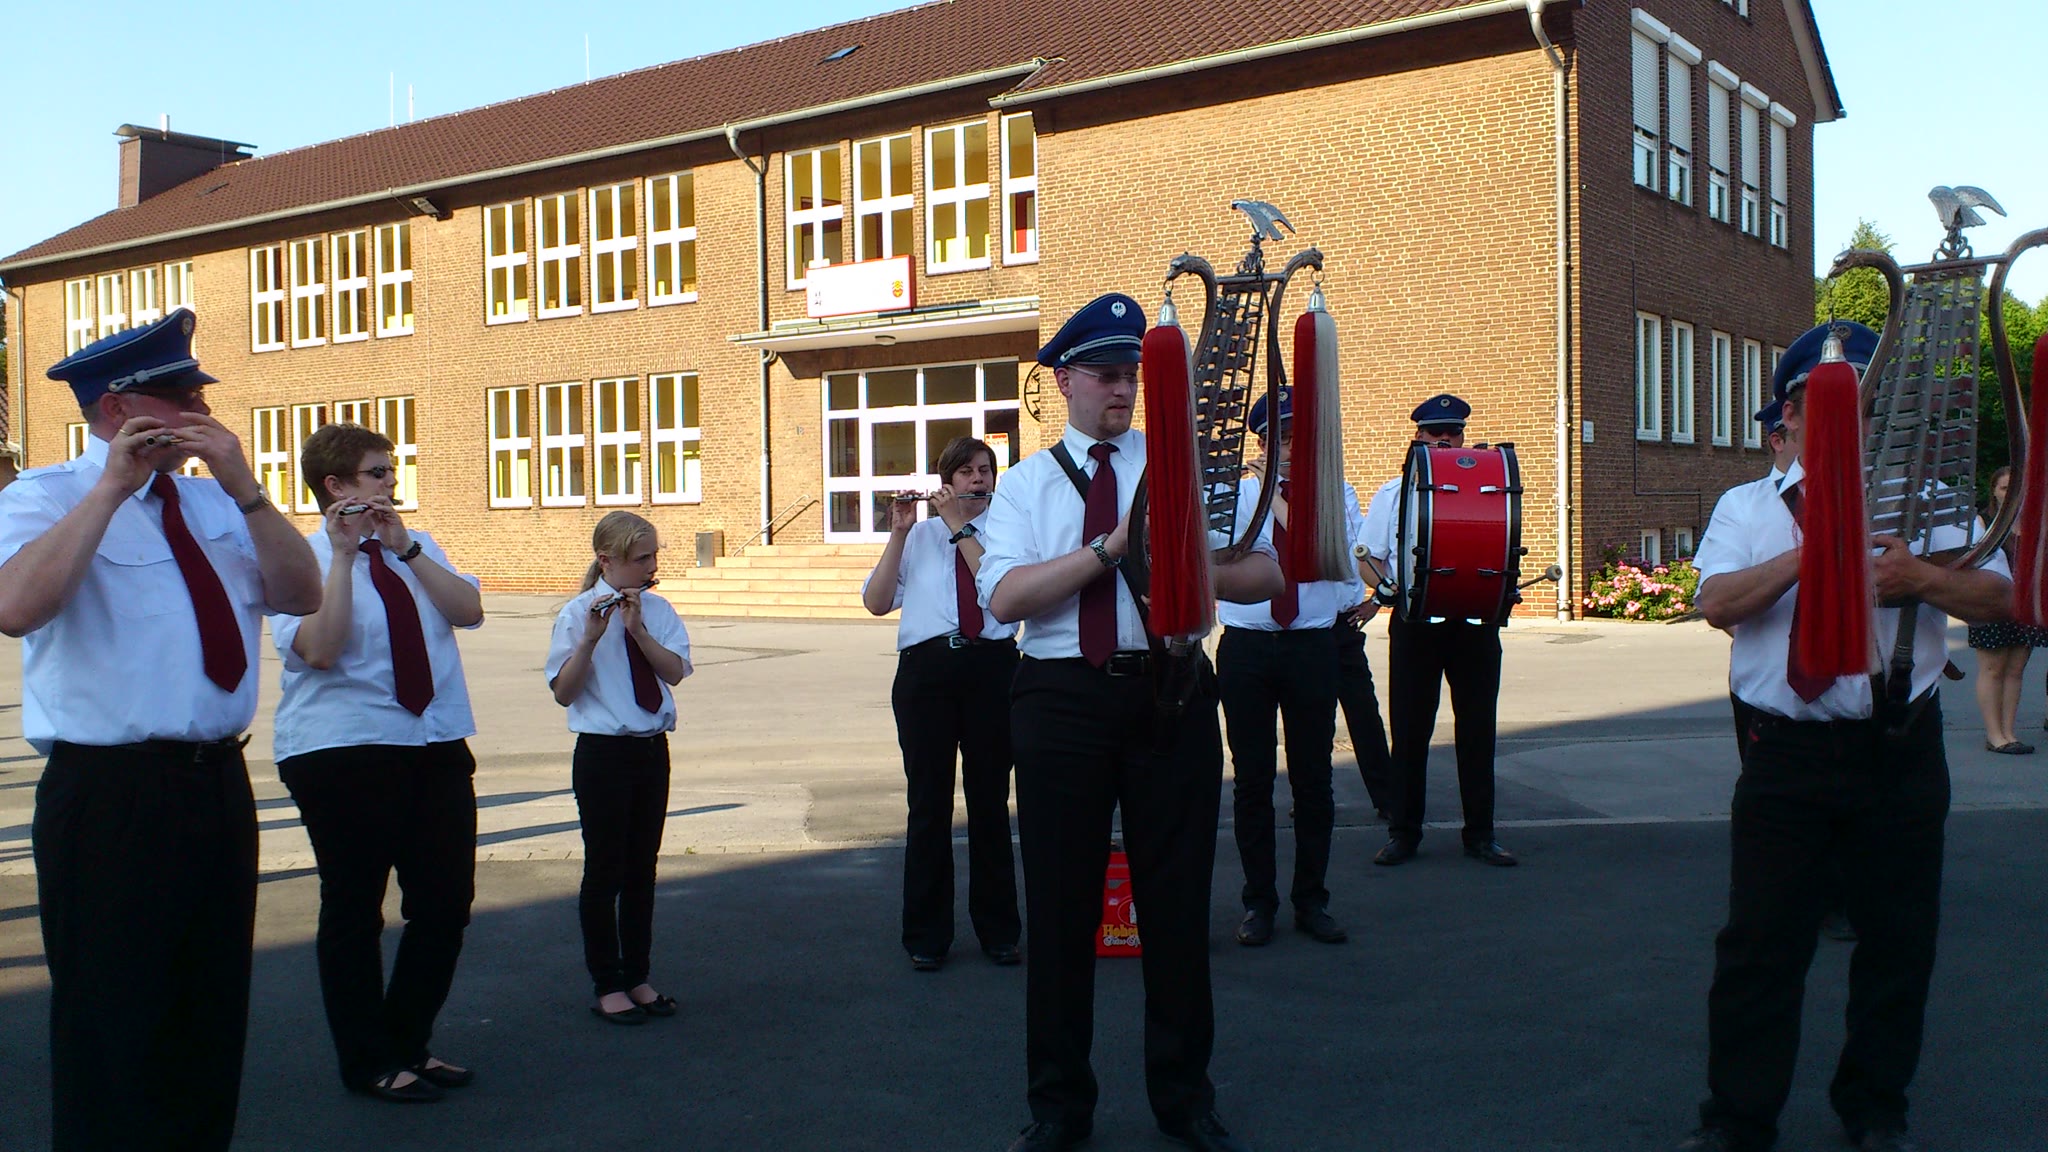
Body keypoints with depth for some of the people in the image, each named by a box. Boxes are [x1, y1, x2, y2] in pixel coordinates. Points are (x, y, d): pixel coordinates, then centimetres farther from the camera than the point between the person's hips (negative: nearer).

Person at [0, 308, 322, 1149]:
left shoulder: (215, 500, 12)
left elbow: (300, 595, 1)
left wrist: (244, 489, -9)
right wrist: (111, 489, -21)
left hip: (219, 787, 6)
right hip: (109, 796, -6)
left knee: (211, 1019, 17)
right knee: (114, 1033, 3)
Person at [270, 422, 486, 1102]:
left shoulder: (417, 548, 13)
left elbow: (469, 611, -4)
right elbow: (318, 649, -21)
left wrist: (403, 546, -11)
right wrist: (342, 553, -21)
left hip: (438, 746, 6)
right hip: (343, 751, -6)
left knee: (447, 903, 9)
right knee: (354, 910, 4)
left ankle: (409, 1042, 27)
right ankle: (369, 1063, 19)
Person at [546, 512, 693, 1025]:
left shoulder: (658, 610, 4)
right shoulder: (578, 613, -8)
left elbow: (675, 671, -9)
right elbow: (563, 692, -13)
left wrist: (638, 629, -21)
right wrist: (591, 638, -25)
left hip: (653, 749, 5)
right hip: (603, 752, -5)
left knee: (642, 868, 12)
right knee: (605, 870, 2)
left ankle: (637, 977, 24)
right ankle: (607, 986, 13)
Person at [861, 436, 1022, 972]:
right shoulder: (920, 534, 12)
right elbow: (877, 602, 3)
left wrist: (961, 528, -9)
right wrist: (898, 533, -4)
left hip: (991, 667, -1)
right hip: (925, 670, 1)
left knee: (990, 801, 7)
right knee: (929, 803, 4)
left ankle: (998, 930, 19)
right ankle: (926, 936, 14)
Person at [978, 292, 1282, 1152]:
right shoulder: (1025, 485, 6)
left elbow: (1264, 573, 2)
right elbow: (1004, 595, -10)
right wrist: (1110, 547, -17)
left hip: (1169, 693, 1)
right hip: (1062, 699, 0)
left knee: (1178, 899, 9)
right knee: (1060, 903, 8)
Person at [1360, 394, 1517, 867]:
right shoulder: (1394, 492, 9)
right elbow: (1369, 556, 7)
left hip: (1475, 623, 1)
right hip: (1415, 625, -1)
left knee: (1478, 729, 5)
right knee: (1410, 729, 3)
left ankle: (1480, 833, 15)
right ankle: (1403, 832, 13)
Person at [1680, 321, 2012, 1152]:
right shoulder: (1747, 509, 6)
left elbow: (1999, 596, 2)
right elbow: (1717, 603, -10)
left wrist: (1920, 578, -15)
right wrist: (1808, 555, -21)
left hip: (1899, 755, 2)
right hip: (1785, 758, -1)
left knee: (1898, 940, 10)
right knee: (1759, 941, 2)